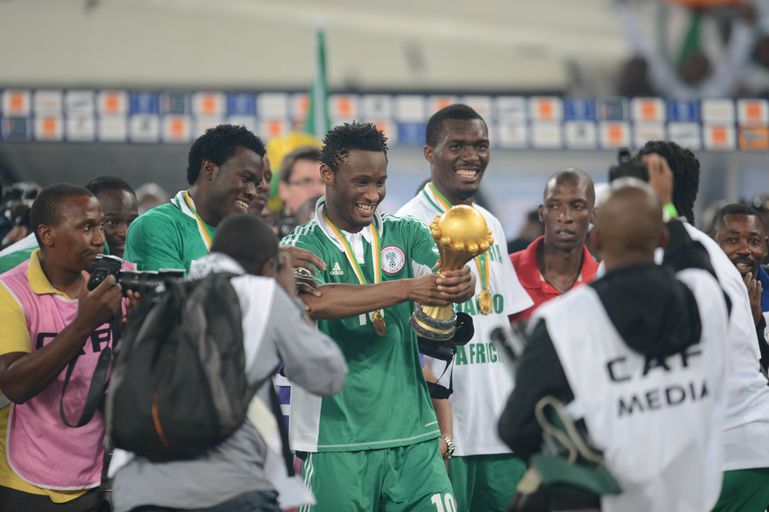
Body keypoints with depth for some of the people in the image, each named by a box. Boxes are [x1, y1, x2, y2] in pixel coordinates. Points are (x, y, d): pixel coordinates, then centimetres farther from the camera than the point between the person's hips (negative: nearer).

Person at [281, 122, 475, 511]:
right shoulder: (301, 248, 0)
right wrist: (407, 289, -30)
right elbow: (315, 301, -21)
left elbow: (443, 281, -7)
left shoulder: (406, 235, 11)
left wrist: (460, 283, -32)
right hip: (336, 443, -3)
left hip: (413, 435, 3)